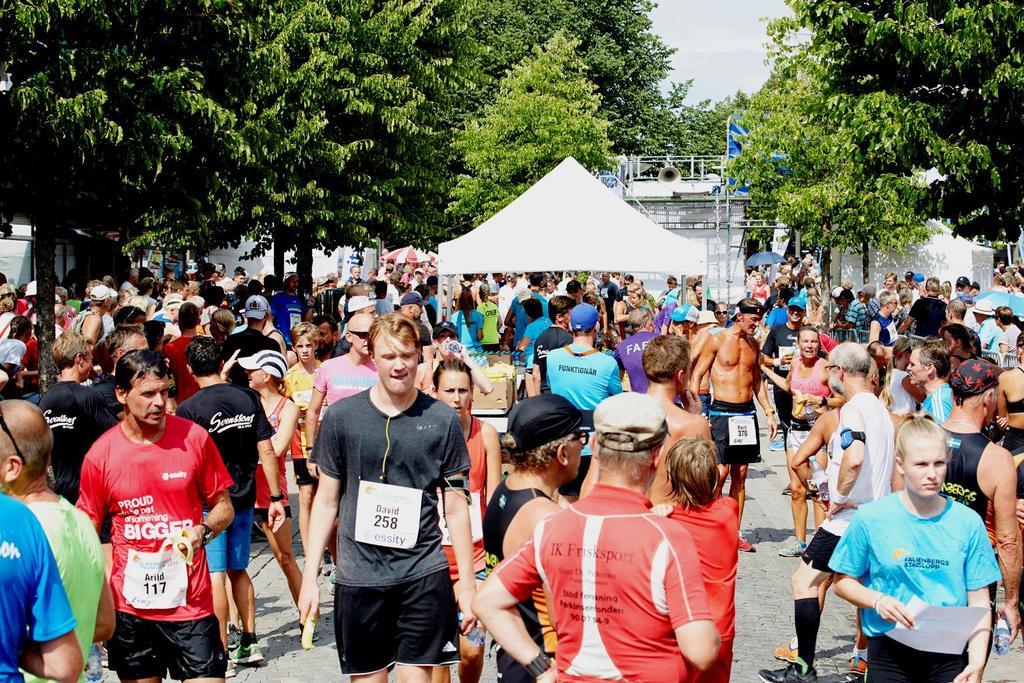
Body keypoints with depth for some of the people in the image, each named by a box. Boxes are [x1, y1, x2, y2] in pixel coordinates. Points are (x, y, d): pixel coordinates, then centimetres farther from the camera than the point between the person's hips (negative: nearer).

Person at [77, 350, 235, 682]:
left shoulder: (195, 438, -3)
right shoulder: (100, 455, -2)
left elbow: (224, 507, 8)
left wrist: (202, 530, -14)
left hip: (191, 601, -1)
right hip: (129, 604, 1)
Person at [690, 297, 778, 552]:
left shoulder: (753, 345, 12)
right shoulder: (716, 340, -5)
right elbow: (696, 376, -5)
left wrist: (769, 412, 13)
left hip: (747, 414, 6)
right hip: (722, 413, -6)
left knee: (740, 474, 6)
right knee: (721, 472, -13)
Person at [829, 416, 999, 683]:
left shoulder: (967, 523, -1)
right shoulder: (870, 518, -4)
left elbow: (978, 601, 0)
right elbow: (843, 581, 5)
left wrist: (977, 661, -12)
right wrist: (878, 601, -14)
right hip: (890, 649, -1)